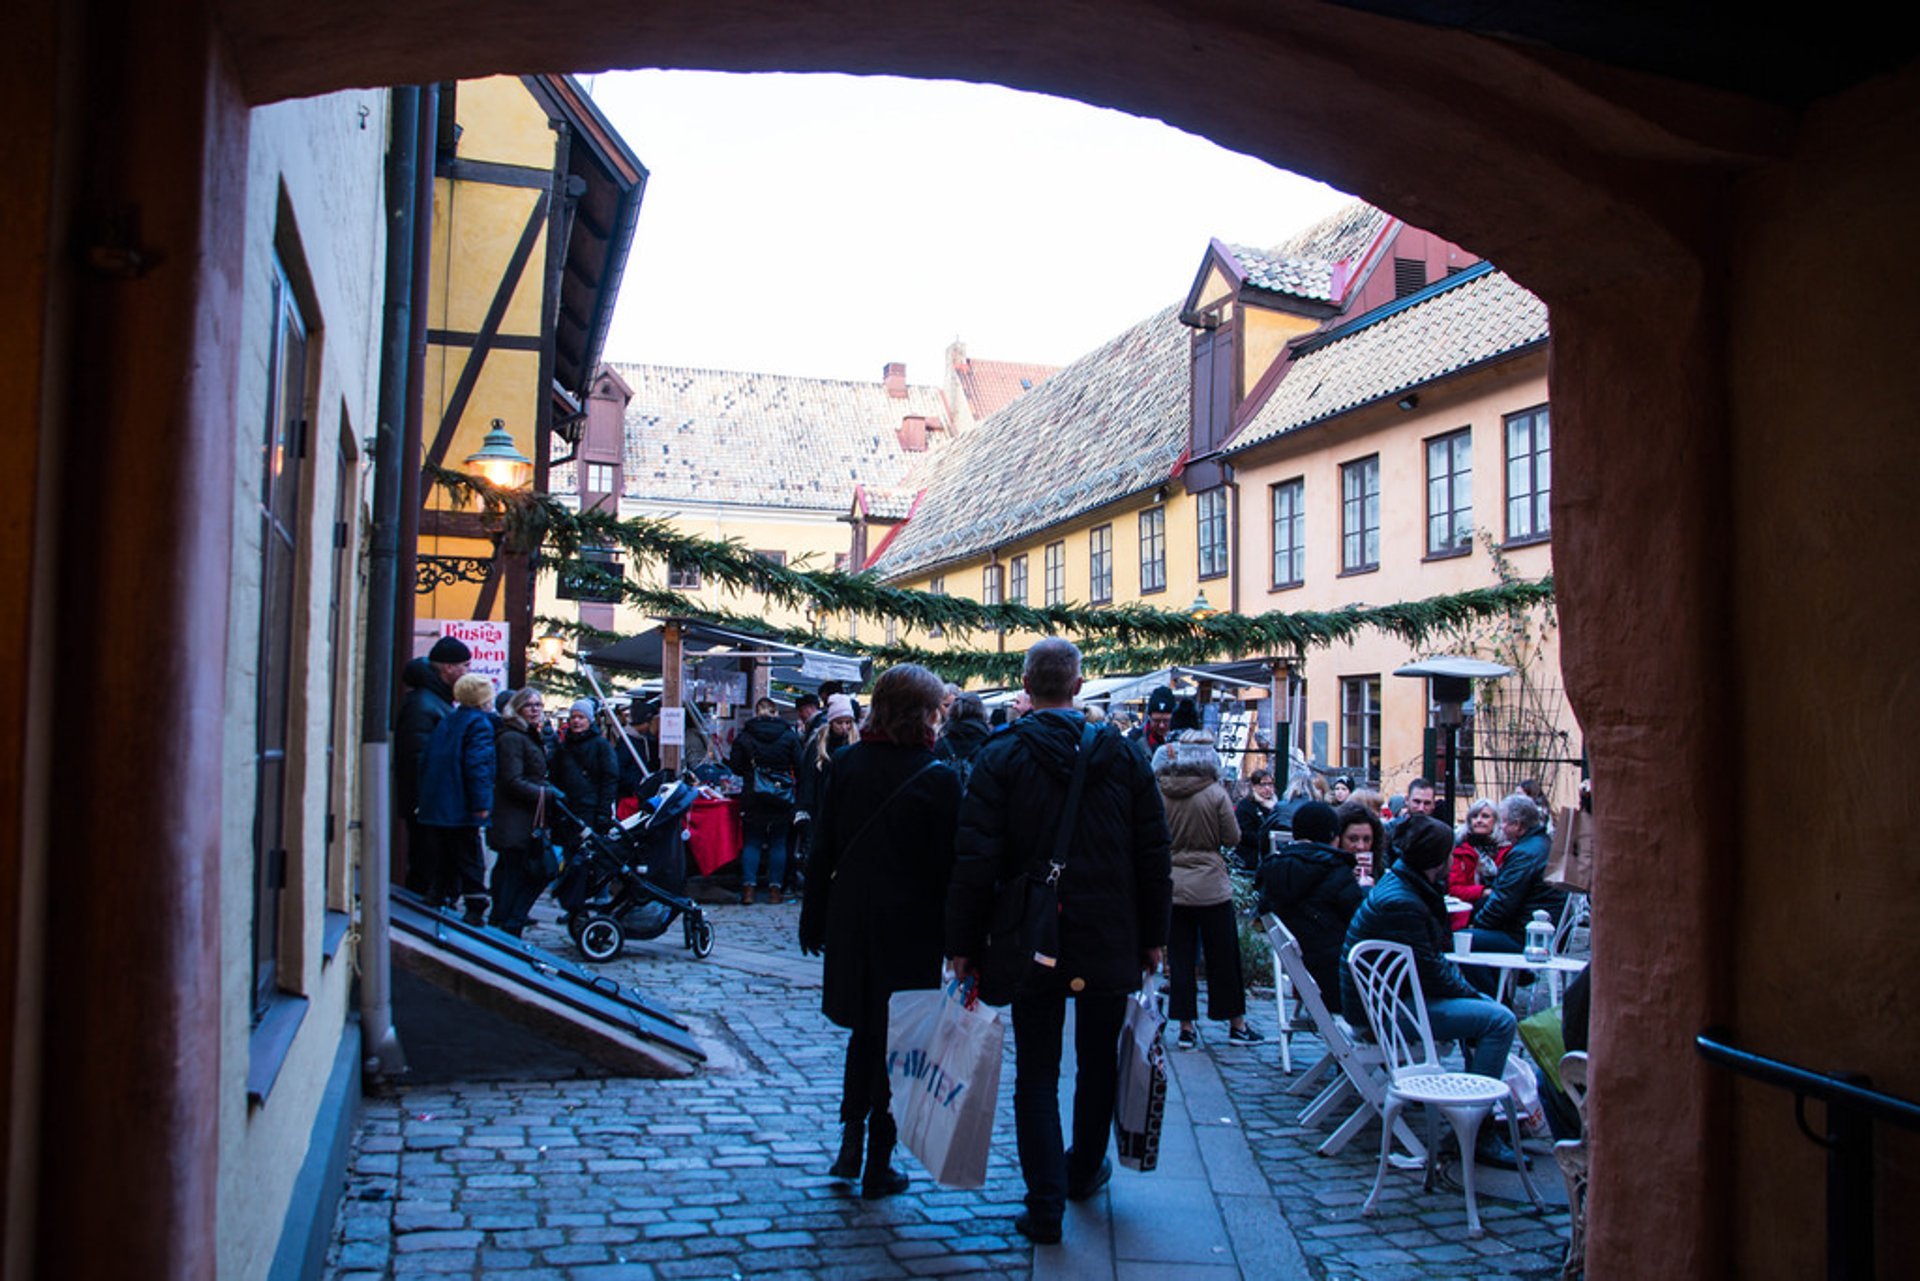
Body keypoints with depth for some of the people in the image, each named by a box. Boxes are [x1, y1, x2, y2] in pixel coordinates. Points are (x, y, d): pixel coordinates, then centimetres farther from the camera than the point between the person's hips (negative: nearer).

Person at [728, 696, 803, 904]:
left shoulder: (745, 736, 0)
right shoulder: (789, 735, -1)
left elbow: (736, 767, 0)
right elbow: (799, 766, -2)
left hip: (753, 797, 0)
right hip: (782, 798, 0)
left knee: (752, 841, 7)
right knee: (778, 842, 6)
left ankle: (748, 889, 1)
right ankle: (776, 890, 5)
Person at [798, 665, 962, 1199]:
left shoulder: (846, 763, -2)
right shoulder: (937, 777, -14)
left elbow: (823, 846, 2)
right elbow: (948, 864, -12)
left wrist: (814, 916, 11)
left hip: (851, 921, 4)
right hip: (911, 929, -4)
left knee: (864, 1031, 22)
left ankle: (851, 1141, 19)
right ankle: (878, 1166, 14)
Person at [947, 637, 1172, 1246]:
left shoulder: (1000, 757, -9)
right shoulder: (1124, 755, -1)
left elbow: (976, 860, -12)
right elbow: (1154, 855, 2)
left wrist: (963, 943, -6)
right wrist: (1153, 935, 11)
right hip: (1112, 944, 2)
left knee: (1037, 1074, 6)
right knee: (1098, 1063, 20)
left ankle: (1046, 1204, 6)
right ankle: (1085, 1170, 38)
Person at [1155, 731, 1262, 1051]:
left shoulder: (1159, 793, -6)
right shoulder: (1215, 794, -12)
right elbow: (1233, 837, -6)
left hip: (1171, 886, 2)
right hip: (1210, 886, -2)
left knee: (1179, 957, 8)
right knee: (1224, 957, 9)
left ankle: (1185, 1027, 11)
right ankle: (1236, 1024, 18)